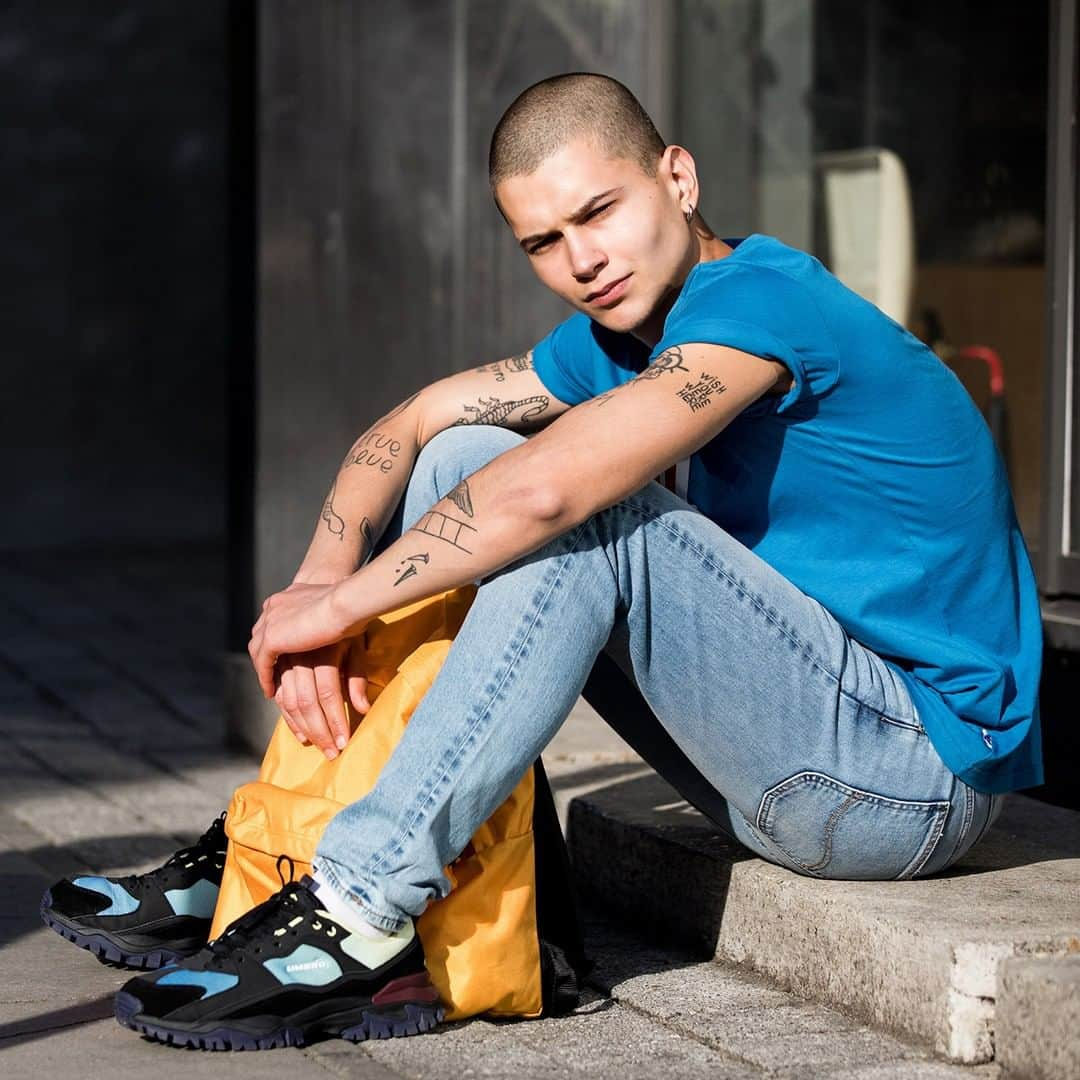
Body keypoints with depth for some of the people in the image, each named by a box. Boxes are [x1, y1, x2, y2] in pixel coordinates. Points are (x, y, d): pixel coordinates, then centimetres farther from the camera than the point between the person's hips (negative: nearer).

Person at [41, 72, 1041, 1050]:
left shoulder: (761, 301, -20)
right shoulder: (618, 332, 8)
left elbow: (547, 492, -30)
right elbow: (409, 425, 6)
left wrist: (335, 605, -19)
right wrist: (320, 580, -13)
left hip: (927, 767, -9)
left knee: (590, 510, -27)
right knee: (466, 461, 3)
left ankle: (359, 911, -26)